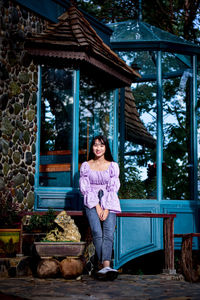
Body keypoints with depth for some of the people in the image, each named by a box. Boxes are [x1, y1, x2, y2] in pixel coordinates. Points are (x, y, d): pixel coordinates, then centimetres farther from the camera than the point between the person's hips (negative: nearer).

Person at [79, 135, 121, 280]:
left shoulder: (113, 166, 11)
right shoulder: (85, 166, 11)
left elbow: (113, 188, 5)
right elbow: (85, 188, 4)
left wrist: (107, 209, -8)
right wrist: (97, 207, -7)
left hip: (109, 203, 0)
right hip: (92, 203, 0)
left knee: (109, 233, -23)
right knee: (97, 233, -23)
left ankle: (105, 267, -37)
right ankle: (106, 267, -25)